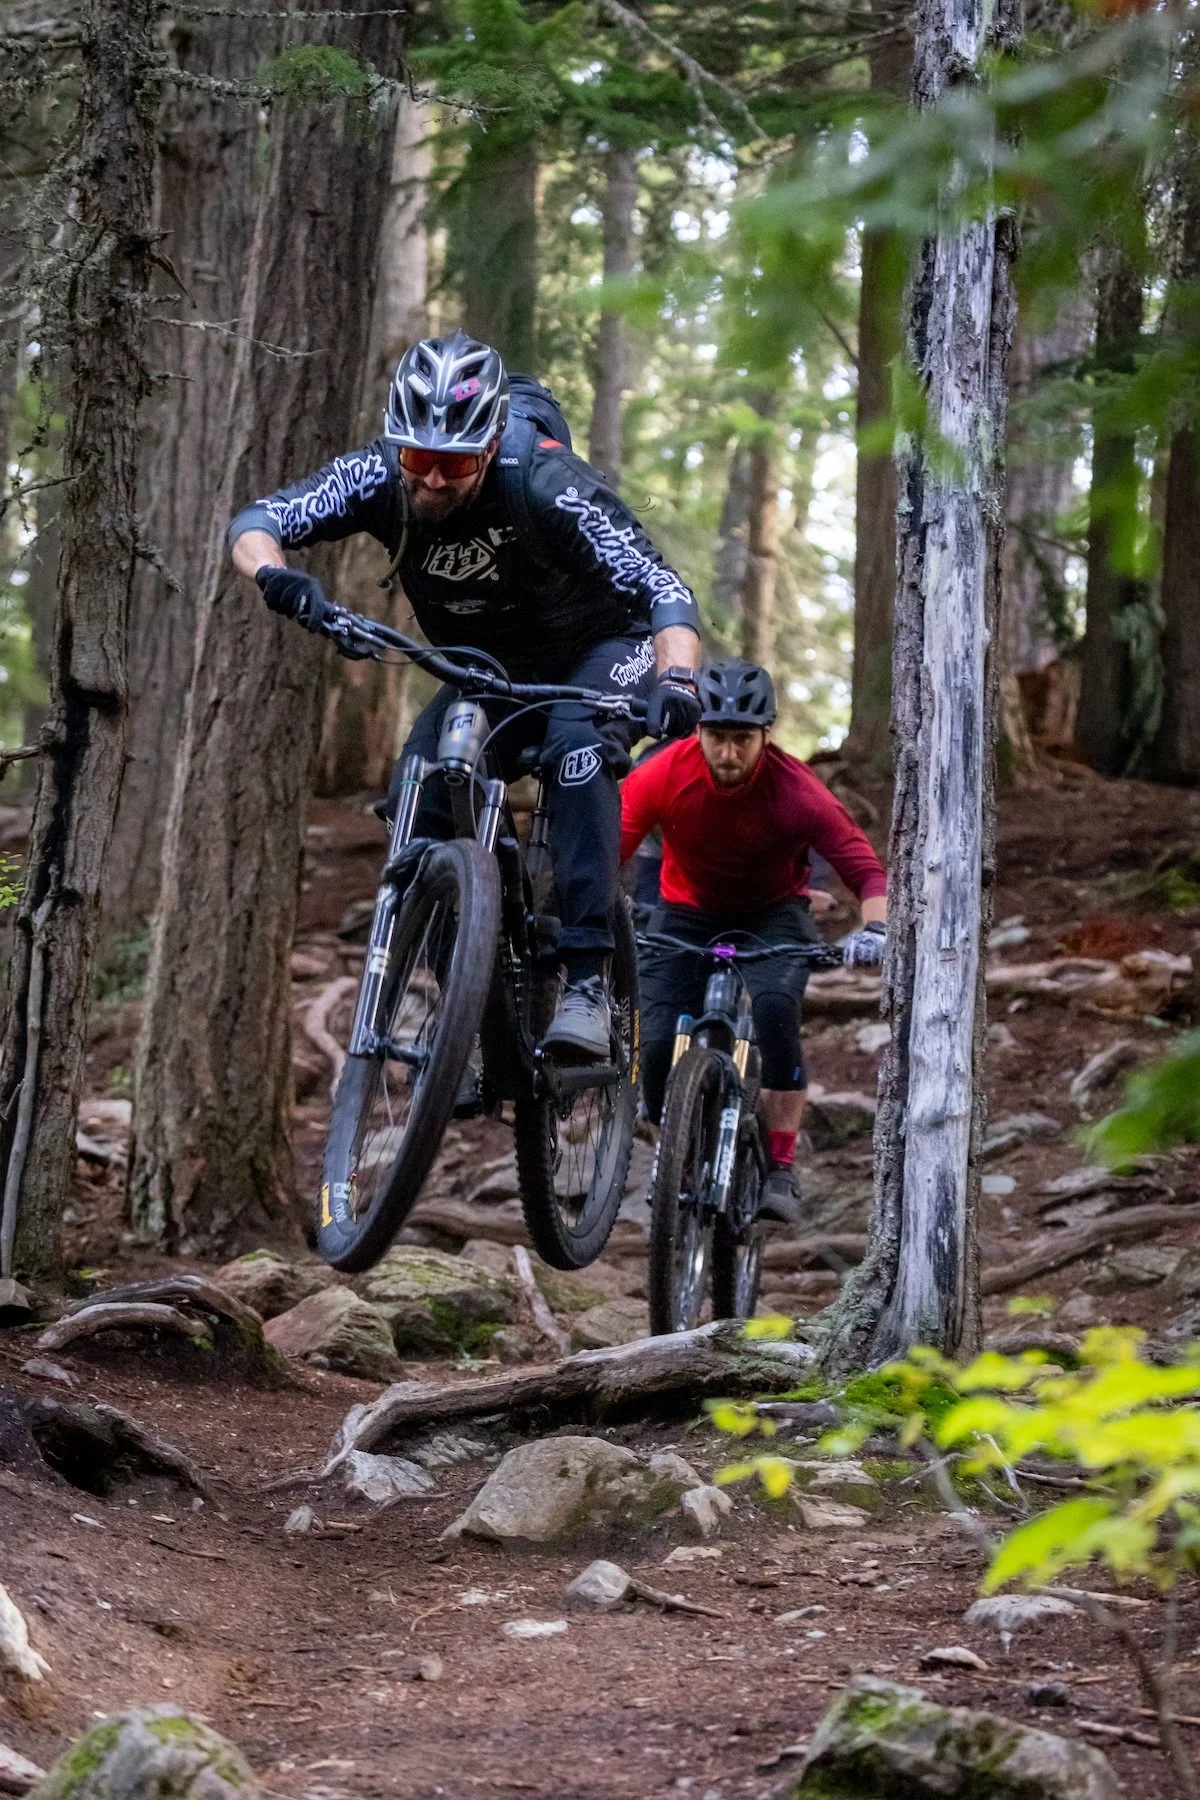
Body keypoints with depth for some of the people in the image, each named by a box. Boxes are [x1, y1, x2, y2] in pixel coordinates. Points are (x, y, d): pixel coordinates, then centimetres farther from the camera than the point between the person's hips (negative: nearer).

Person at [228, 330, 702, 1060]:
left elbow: (663, 589, -40)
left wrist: (678, 680, -60)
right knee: (414, 799, -18)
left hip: (599, 651, -4)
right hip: (490, 670, 4)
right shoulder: (380, 476, -23)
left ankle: (589, 980, -35)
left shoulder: (545, 484, -34)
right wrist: (275, 576, -48)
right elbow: (256, 521, -25)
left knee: (578, 743, -35)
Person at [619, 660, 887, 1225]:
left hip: (773, 915, -2)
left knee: (774, 1008, -32)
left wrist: (874, 928, -47)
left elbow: (865, 868, -27)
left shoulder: (795, 790, -26)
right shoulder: (663, 775, -23)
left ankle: (780, 1171, -23)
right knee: (659, 1043, -18)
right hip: (687, 914, 2)